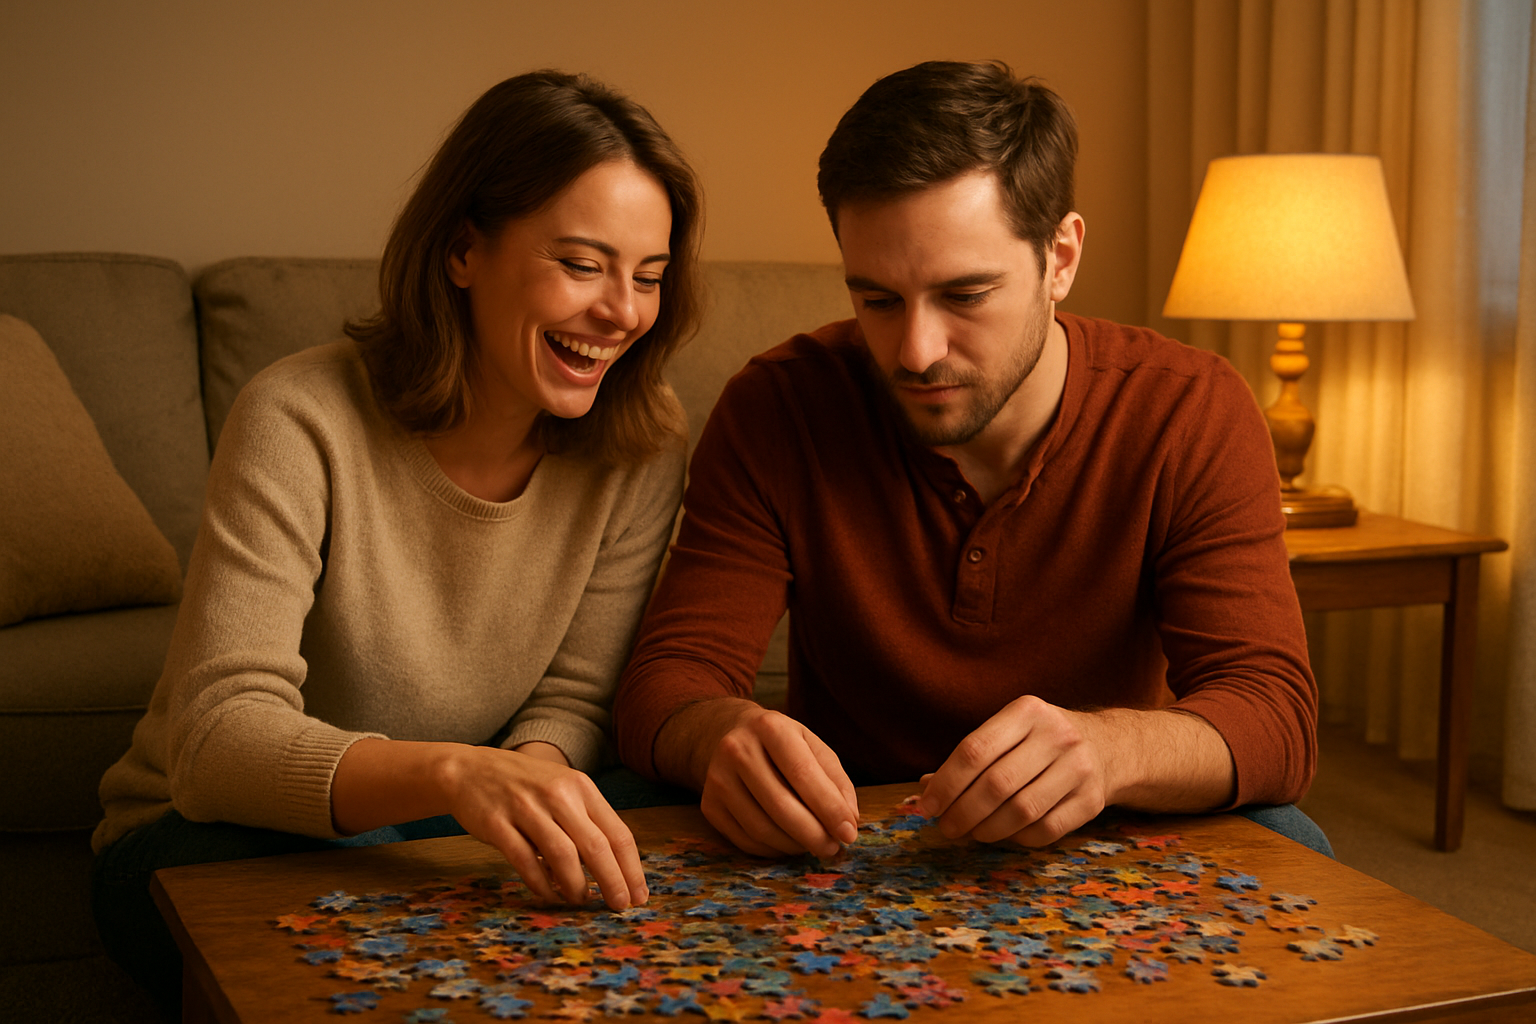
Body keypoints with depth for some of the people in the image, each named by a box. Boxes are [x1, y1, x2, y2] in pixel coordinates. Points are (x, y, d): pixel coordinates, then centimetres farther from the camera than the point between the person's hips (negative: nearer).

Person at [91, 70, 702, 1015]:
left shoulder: (642, 447, -9)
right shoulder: (303, 421, -23)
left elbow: (572, 701, -6)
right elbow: (216, 740, -31)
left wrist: (536, 773, -32)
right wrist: (456, 774, -50)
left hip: (430, 831, 4)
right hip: (207, 835, -3)